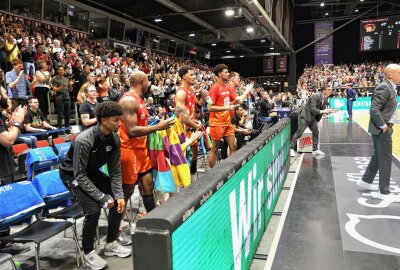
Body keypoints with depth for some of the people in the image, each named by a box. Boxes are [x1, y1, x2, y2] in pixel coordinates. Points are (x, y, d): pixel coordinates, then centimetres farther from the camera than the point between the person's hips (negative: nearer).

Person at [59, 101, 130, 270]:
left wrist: (119, 195, -17)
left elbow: (115, 170, -6)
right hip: (72, 175, -6)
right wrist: (102, 197, -31)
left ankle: (111, 244, 13)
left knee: (118, 200, -5)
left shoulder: (114, 138, -13)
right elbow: (79, 175, -30)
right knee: (94, 208, -24)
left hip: (92, 172, 7)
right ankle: (88, 253, 0)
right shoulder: (84, 140, -33)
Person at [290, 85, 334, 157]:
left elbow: (323, 109, 13)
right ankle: (291, 149, -8)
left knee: (316, 132, 10)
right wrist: (322, 111, -28)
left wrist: (328, 111, -5)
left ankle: (315, 149, 20)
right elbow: (313, 109, -25)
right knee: (299, 132, -11)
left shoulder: (325, 99, 6)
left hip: (313, 118, 9)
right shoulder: (315, 96, -20)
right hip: (306, 115, -9)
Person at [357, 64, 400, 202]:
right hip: (382, 129, -10)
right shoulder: (383, 88, -19)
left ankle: (366, 180, 32)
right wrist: (383, 126, -19)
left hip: (385, 127, 10)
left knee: (378, 156, 19)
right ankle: (384, 192, 8)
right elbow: (374, 110, -27)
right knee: (385, 159, -2)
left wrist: (387, 125, 13)